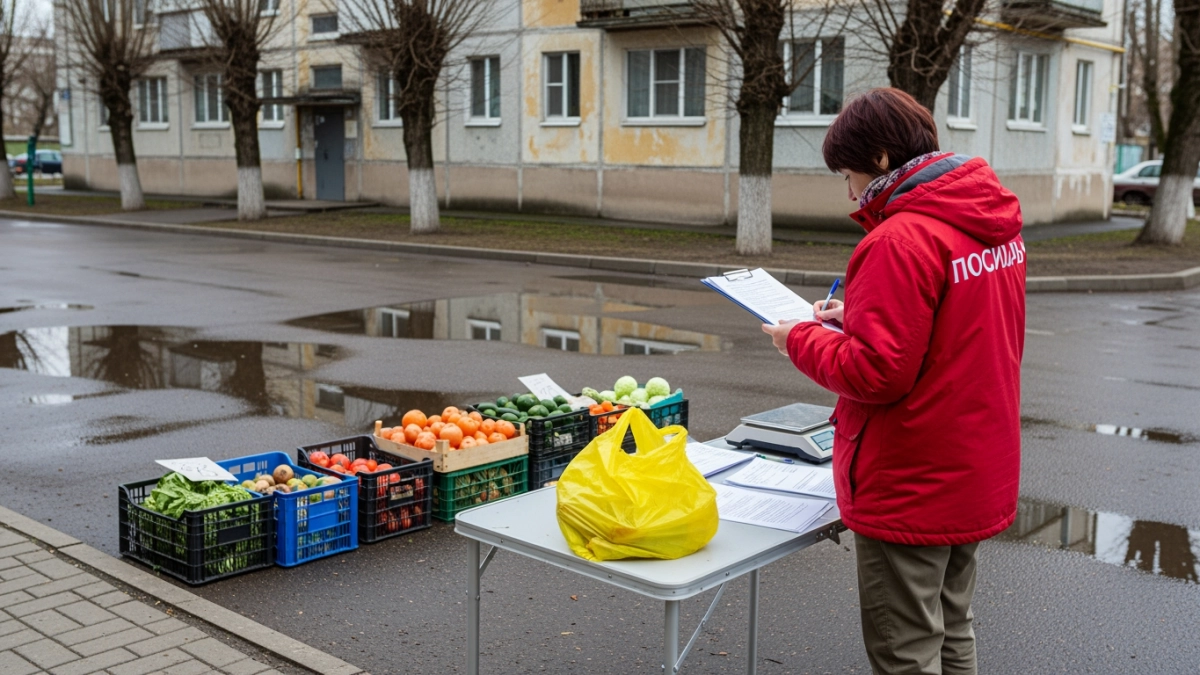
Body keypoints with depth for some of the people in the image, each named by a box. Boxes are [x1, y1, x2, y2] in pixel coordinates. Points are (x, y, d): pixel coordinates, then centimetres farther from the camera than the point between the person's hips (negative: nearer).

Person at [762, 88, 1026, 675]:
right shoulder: (996, 222, 5)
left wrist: (800, 340, -9)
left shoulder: (901, 240, -24)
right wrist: (857, 316, 10)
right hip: (979, 475, 9)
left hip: (910, 490, -9)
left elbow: (875, 374, -24)